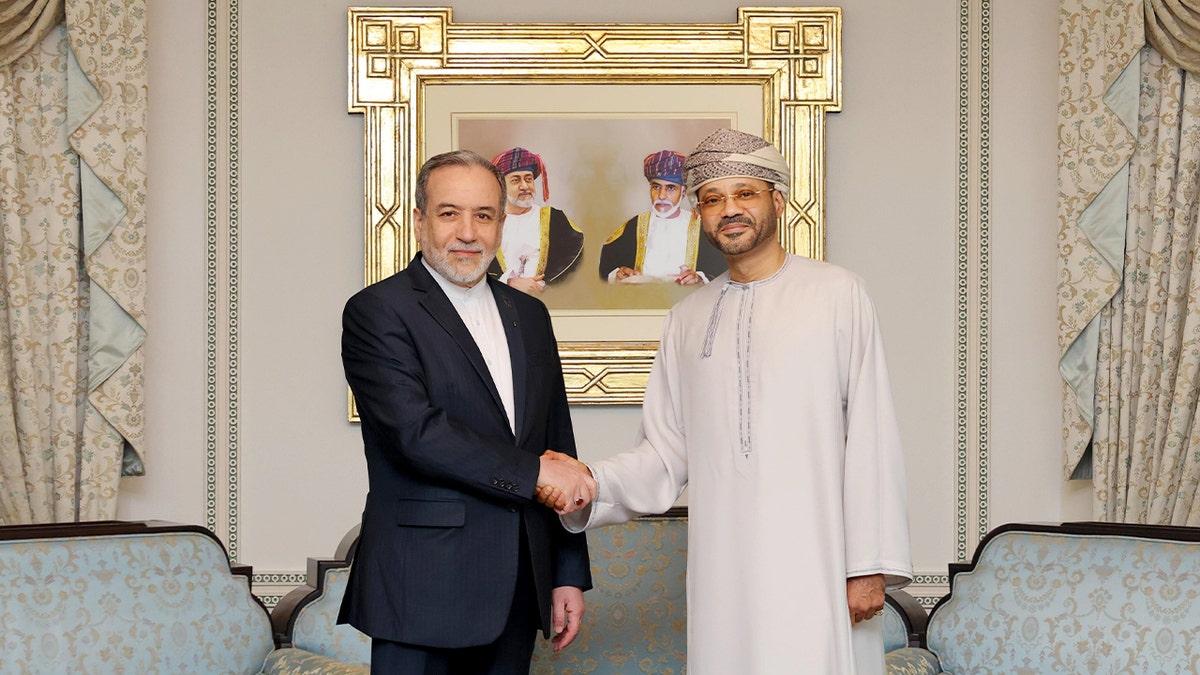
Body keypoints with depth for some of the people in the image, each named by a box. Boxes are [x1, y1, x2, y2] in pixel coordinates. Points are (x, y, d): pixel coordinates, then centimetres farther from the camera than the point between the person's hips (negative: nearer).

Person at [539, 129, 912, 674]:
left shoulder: (836, 294, 2)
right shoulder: (687, 317, 14)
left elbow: (871, 436, -3)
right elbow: (667, 451, 12)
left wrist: (871, 564, -8)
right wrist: (592, 483, -6)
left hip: (815, 563, -3)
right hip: (722, 567, 3)